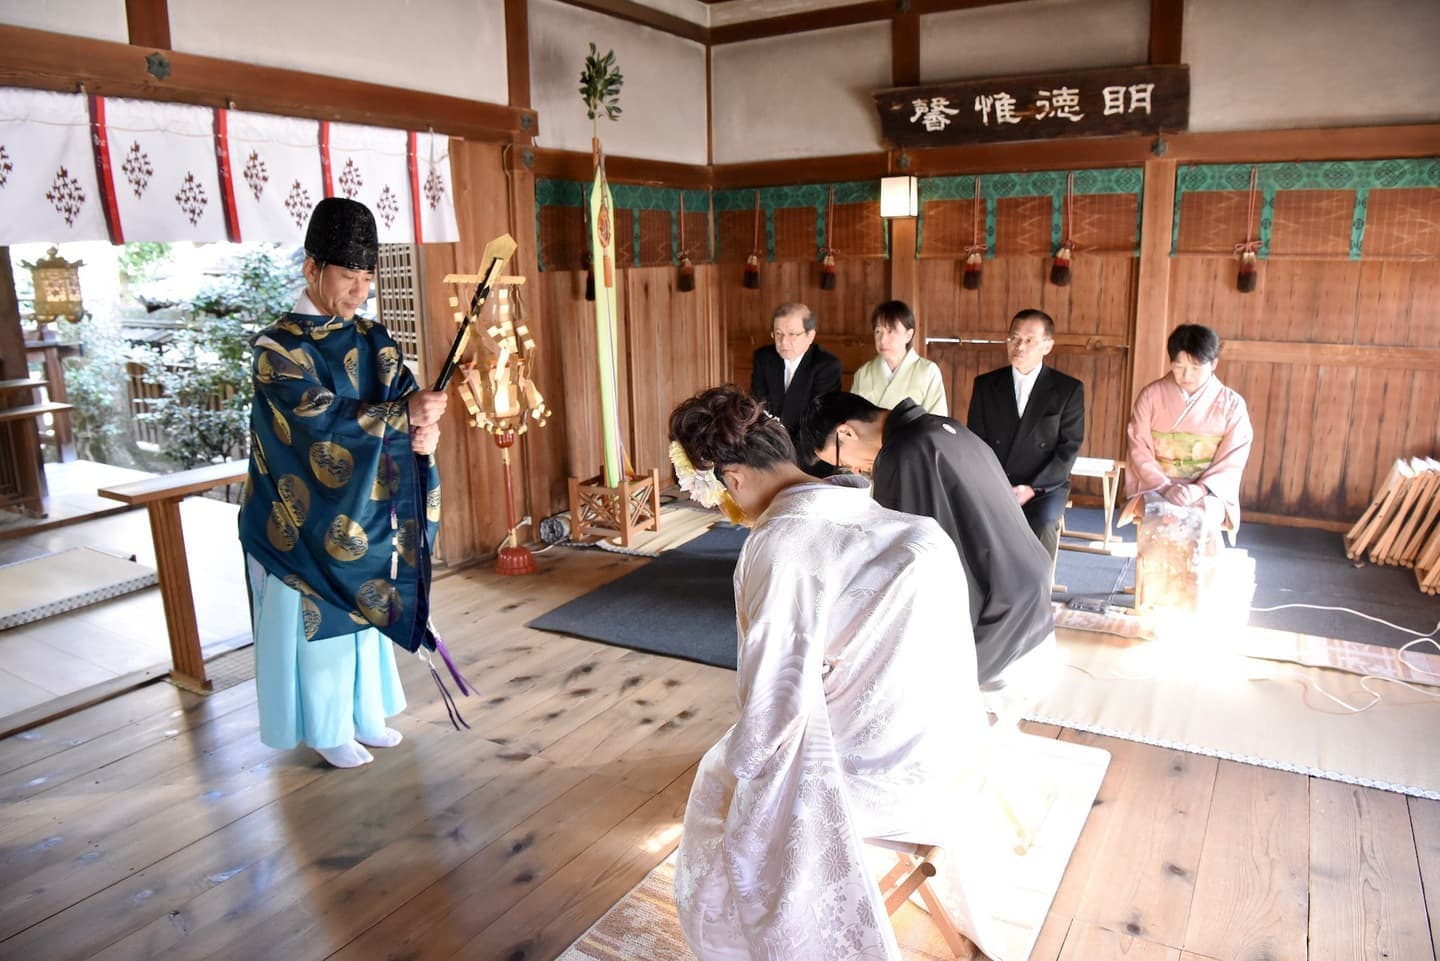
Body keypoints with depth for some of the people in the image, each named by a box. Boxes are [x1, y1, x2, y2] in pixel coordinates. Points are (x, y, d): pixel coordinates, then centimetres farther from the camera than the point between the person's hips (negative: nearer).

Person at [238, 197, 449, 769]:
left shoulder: (371, 339, 5)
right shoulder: (279, 348, -14)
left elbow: (405, 396, -4)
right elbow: (323, 422, -26)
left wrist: (426, 427, -27)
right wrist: (405, 413, -34)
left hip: (366, 512, 6)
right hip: (306, 519, -6)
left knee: (364, 607, 17)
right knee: (317, 619, 7)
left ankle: (364, 713, 33)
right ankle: (327, 730, 23)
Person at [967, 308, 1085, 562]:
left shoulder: (1069, 389, 5)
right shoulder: (985, 384, 11)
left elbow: (1069, 447, -1)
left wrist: (1032, 488, -12)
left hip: (1044, 486, -1)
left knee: (1042, 524, -33)